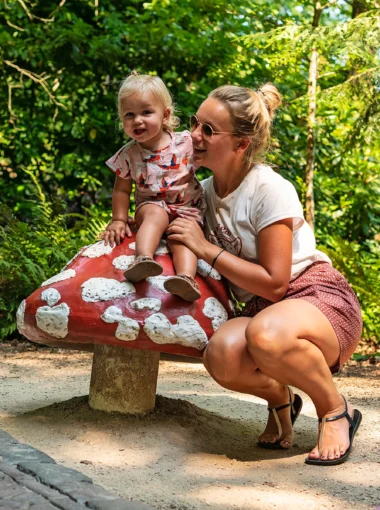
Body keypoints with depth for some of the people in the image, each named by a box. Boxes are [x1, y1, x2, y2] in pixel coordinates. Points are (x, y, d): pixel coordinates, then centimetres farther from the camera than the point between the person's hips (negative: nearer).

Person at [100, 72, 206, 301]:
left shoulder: (186, 142, -5)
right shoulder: (128, 155, -1)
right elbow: (122, 190, 7)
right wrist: (119, 220, 2)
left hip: (188, 208, 0)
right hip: (151, 205, 0)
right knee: (156, 214, -33)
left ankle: (186, 276, -52)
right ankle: (143, 258, -55)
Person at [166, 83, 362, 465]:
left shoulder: (270, 190, -15)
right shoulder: (206, 191, 6)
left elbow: (274, 284, -18)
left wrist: (205, 249, -16)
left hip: (320, 298, -5)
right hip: (260, 309, 5)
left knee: (265, 336, -41)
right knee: (222, 355, -32)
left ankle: (336, 410, -12)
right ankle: (280, 400, 3)